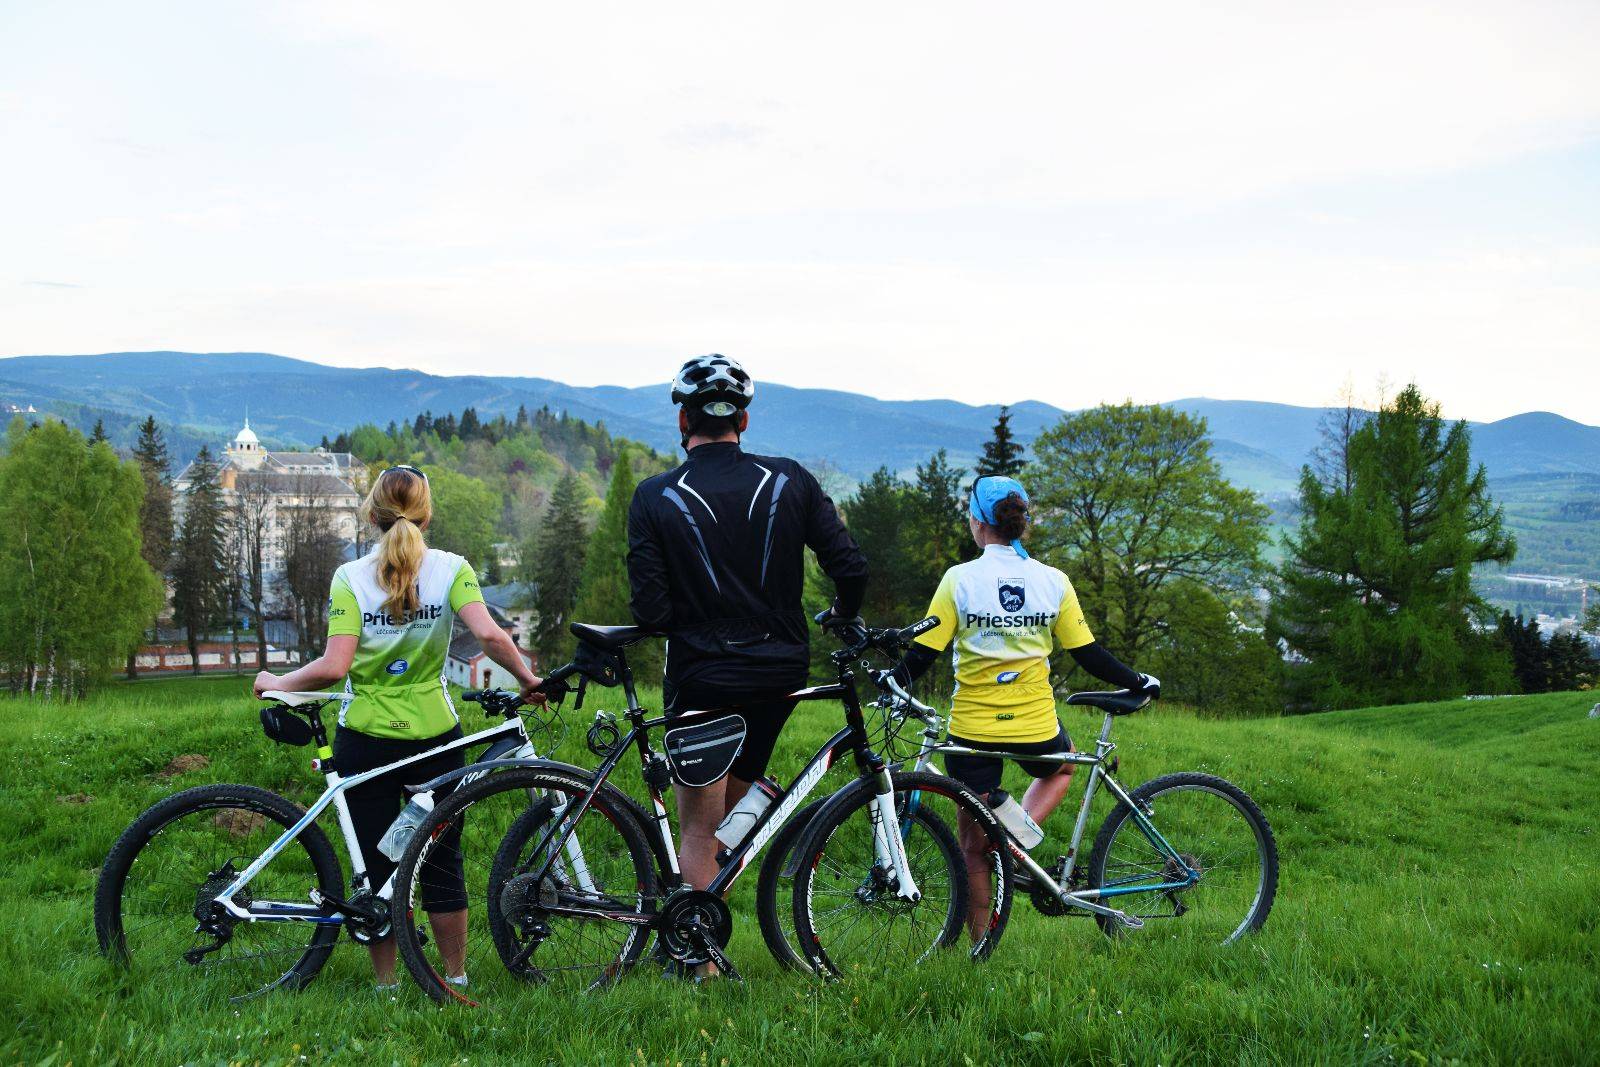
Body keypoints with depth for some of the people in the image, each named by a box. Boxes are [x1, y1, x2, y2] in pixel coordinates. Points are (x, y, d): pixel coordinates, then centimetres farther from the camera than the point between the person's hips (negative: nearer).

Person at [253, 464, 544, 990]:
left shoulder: (350, 577, -6)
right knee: (443, 864, 14)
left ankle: (386, 984, 18)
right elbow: (490, 635, -18)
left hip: (366, 738, -1)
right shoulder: (451, 568, -4)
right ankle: (456, 977, 22)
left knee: (377, 869, 10)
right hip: (436, 734, 1)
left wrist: (276, 683, 0)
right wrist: (528, 681, -4)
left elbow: (334, 666, -15)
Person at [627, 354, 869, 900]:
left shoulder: (655, 497, -7)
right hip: (782, 671, 3)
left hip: (701, 676, -3)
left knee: (699, 829, 6)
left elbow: (650, 612, -12)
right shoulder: (790, 479, -1)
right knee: (733, 803, 22)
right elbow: (850, 568, -3)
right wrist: (844, 617, 18)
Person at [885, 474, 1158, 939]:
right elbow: (1089, 655, 1)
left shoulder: (960, 579, -9)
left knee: (973, 846, 16)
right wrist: (1138, 681, 16)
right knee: (1060, 768, 36)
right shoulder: (1053, 581, -2)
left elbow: (923, 654, -9)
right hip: (1036, 727, 1)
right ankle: (1022, 828, 9)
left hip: (973, 730, -1)